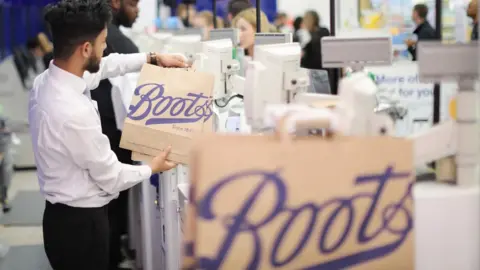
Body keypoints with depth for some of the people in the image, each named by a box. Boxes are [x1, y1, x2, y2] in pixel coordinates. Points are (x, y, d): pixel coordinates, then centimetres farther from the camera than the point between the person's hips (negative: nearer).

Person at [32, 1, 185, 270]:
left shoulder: (47, 80, -4)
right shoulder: (74, 113, -32)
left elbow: (103, 67, 18)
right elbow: (112, 178, -20)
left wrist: (152, 58, 21)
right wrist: (152, 168, -2)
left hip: (65, 214, 9)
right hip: (80, 222, -9)